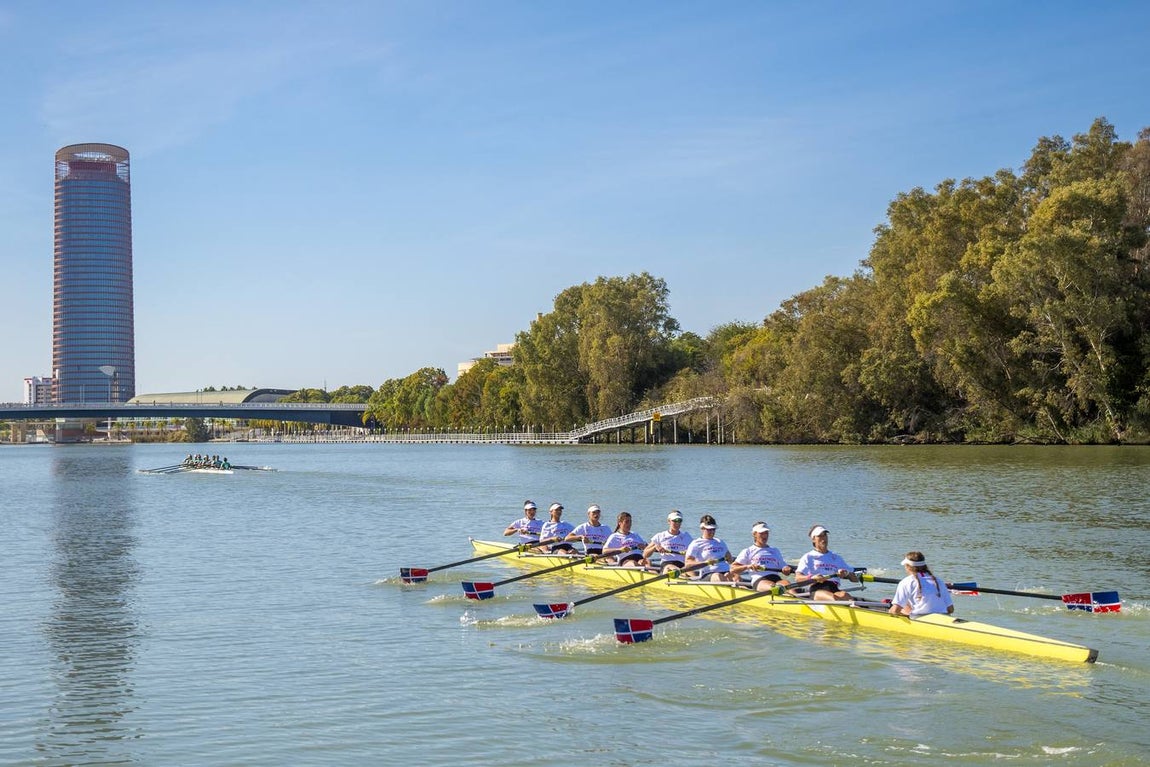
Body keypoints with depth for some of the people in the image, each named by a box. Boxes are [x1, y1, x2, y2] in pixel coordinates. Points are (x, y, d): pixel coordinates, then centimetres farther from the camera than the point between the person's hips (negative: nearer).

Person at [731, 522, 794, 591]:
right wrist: (747, 566, -12)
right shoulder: (748, 551, 18)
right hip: (759, 581, -3)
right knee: (772, 586, -38)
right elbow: (732, 570, 7)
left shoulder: (775, 551, 31)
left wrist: (787, 569, 1)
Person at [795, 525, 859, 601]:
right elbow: (798, 578, -2)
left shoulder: (836, 558, 28)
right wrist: (812, 577, -23)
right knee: (834, 598, -37)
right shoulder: (808, 557, 16)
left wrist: (846, 574, -2)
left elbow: (855, 579, 22)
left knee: (844, 595, -34)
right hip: (816, 591, -3)